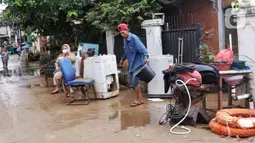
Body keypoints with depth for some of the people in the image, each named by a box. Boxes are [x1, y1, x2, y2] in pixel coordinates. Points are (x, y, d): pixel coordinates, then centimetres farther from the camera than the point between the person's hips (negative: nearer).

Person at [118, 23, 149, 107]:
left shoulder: (134, 38, -16)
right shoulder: (125, 40, 10)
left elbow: (142, 49, -26)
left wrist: (146, 57, -41)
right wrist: (123, 59, 34)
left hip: (137, 64, -9)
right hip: (131, 65, 9)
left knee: (135, 82, -10)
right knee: (133, 83, 10)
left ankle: (138, 100, 4)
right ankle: (140, 99, 22)